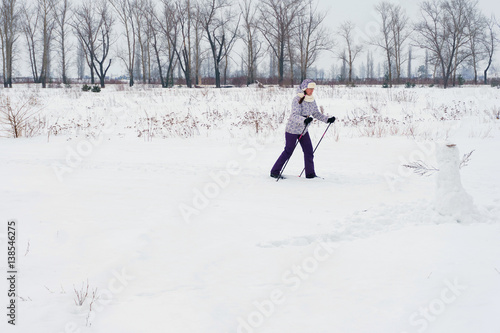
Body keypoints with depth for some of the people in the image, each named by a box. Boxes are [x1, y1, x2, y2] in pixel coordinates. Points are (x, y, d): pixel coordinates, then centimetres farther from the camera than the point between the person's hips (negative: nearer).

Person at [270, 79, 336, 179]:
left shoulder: (312, 100, 3)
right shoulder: (297, 100, -19)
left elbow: (316, 114, 12)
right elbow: (295, 116, -29)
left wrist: (328, 119, 0)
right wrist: (304, 120, -47)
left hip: (303, 130, 7)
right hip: (292, 129, -7)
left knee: (309, 151, 1)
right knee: (288, 151, -2)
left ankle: (310, 173, 10)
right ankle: (274, 172, 10)